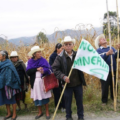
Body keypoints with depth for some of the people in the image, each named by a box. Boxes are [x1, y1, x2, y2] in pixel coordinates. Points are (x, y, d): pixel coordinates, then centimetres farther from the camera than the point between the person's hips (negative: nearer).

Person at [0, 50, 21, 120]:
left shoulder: (8, 64, -13)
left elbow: (10, 75, -19)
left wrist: (8, 84, -23)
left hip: (8, 84, -8)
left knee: (11, 98, 2)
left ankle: (14, 114, 13)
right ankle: (9, 113, 23)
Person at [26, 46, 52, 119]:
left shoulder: (43, 60, 1)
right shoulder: (30, 62, 4)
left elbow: (49, 69, -7)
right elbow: (28, 71, -7)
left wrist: (44, 70, -28)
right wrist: (36, 69, -18)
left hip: (43, 81, -1)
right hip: (35, 82, 2)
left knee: (45, 96, 2)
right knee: (37, 97, 8)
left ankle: (47, 112, 17)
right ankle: (40, 112, 26)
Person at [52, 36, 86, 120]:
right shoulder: (60, 57, -7)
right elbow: (55, 69, -9)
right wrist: (63, 77, -21)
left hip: (78, 82, 2)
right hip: (67, 83, -2)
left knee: (79, 100, 13)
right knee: (68, 101, 11)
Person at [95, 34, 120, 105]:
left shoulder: (112, 48, 11)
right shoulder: (98, 50, -2)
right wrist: (107, 54, -32)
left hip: (113, 71, 4)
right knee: (105, 87, 3)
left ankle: (114, 98, 34)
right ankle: (104, 101, 19)